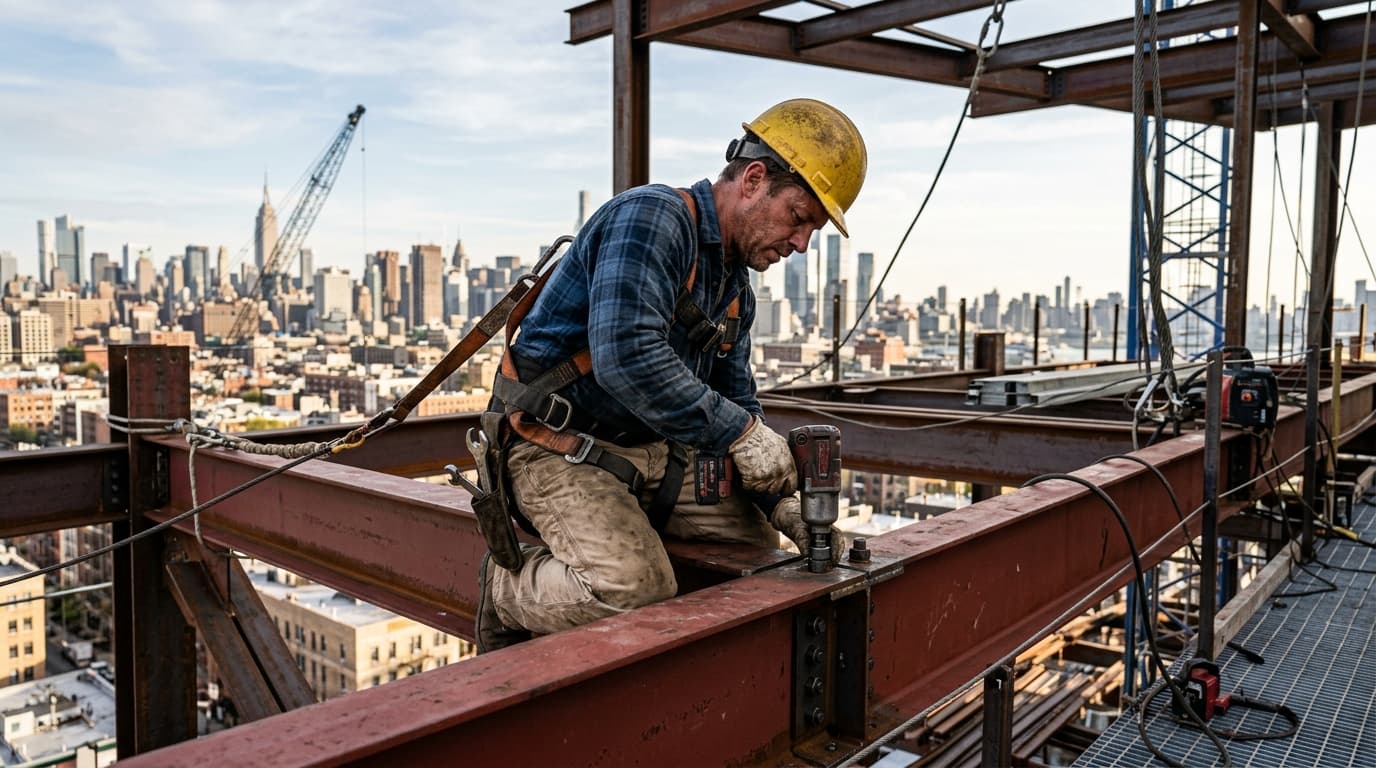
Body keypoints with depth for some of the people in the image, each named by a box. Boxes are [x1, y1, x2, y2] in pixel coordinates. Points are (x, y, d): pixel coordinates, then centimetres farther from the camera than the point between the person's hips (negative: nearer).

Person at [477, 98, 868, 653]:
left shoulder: (736, 289, 12)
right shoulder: (651, 217, -18)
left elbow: (736, 401, 15)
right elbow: (627, 356, -33)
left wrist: (778, 499, -1)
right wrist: (740, 431, -27)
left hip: (650, 454, 9)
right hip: (561, 448, -9)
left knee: (758, 541, 8)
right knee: (635, 588, -28)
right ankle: (506, 591, 0)